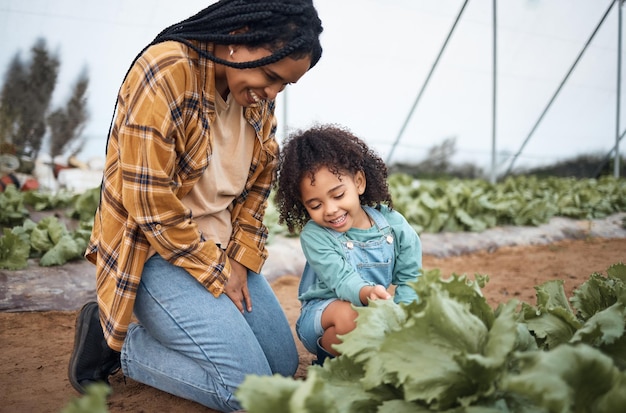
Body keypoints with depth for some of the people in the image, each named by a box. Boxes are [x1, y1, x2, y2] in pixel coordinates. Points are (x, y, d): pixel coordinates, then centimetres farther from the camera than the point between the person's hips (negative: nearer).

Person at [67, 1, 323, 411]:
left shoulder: (259, 95, 1)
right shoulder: (166, 73, -23)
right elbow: (151, 205, -23)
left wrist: (240, 258, -1)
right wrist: (216, 274, -14)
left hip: (223, 250, 8)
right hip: (154, 250, -8)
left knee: (284, 365, 8)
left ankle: (163, 330, 18)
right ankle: (116, 342, 4)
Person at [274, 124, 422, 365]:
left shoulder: (393, 224, -6)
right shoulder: (314, 235, -15)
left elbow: (409, 278, -6)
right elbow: (343, 281, -27)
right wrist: (367, 293, -49)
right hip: (321, 314, -4)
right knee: (347, 314, -37)